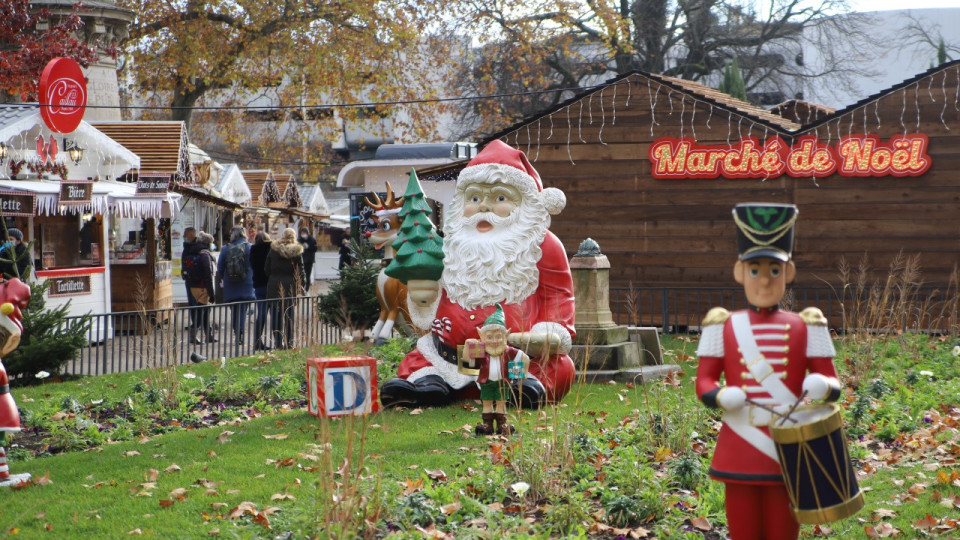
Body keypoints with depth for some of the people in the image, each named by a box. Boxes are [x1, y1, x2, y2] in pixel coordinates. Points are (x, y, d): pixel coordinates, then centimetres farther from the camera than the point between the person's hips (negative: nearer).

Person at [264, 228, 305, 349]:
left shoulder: (273, 249, 2)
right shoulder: (297, 252, -3)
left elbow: (266, 269, 4)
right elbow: (300, 271, -2)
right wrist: (300, 289, 4)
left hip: (274, 286, 1)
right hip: (290, 287, -1)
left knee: (275, 314, 7)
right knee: (289, 315, 5)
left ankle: (278, 342, 5)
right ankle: (288, 342, 4)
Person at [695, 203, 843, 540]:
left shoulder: (805, 327, 3)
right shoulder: (723, 325, 3)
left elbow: (832, 382, 2)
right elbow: (704, 382, 1)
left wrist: (822, 387, -22)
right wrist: (721, 396, -21)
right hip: (740, 451, 0)